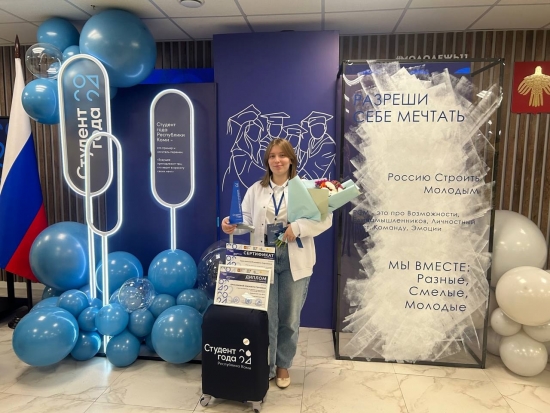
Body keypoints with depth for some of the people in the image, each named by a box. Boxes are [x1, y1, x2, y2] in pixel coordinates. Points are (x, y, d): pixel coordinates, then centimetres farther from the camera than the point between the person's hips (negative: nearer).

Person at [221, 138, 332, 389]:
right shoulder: (256, 189, 8)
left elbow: (325, 219, -7)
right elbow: (247, 220, 4)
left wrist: (298, 227, -20)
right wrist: (232, 226, -17)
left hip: (294, 262, -1)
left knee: (290, 317, 12)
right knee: (265, 316, 7)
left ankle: (283, 365, 33)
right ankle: (265, 366, 27)